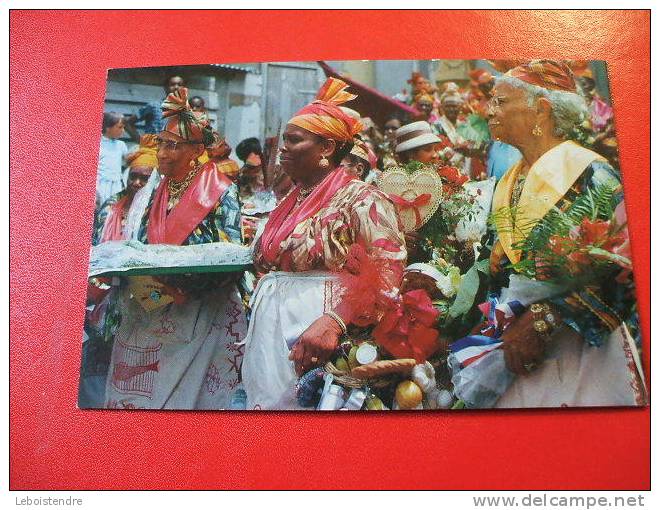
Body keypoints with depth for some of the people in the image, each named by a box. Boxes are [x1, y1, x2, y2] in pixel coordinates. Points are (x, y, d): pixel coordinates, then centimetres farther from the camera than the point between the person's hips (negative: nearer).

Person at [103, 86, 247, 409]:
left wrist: (184, 285, -24)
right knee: (133, 390, 10)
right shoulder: (159, 193, 11)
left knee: (182, 394, 2)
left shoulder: (221, 194, -9)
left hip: (199, 313, -6)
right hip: (149, 311, 6)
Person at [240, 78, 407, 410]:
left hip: (314, 334, -7)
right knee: (265, 397, 12)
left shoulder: (360, 198, -8)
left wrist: (333, 320, -32)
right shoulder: (288, 204, 15)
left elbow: (388, 270, -20)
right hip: (267, 330, 7)